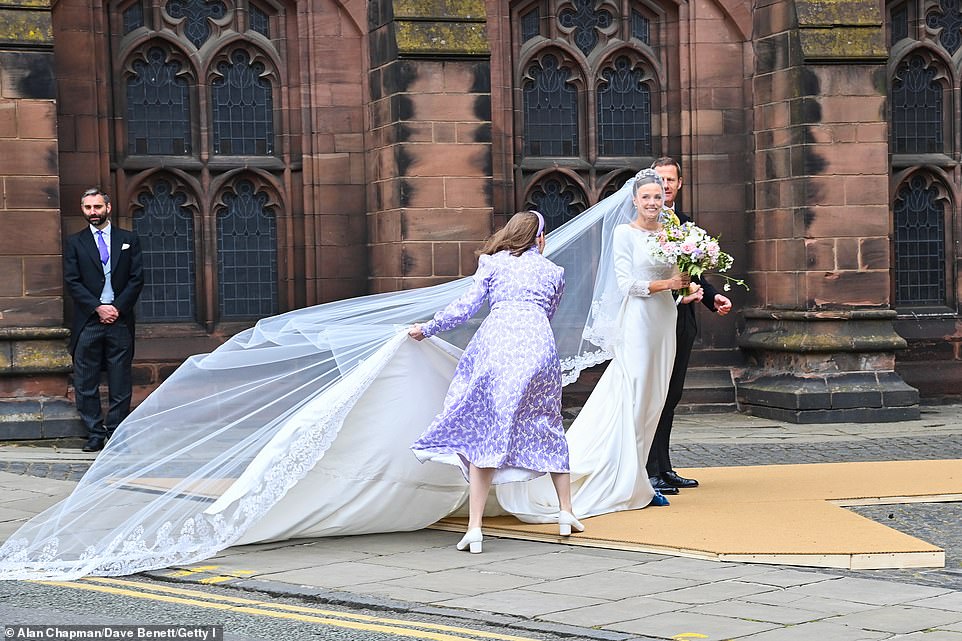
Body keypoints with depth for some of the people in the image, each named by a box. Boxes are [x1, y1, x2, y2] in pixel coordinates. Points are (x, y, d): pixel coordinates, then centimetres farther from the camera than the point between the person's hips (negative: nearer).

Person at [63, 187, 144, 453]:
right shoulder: (75, 242, 8)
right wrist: (98, 308, -10)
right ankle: (95, 434, 6)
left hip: (120, 320, 0)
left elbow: (137, 278, 5)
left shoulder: (128, 239, 10)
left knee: (120, 383, 2)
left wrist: (118, 308, -7)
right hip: (88, 322, 0)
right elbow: (72, 282, 1)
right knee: (85, 383, -1)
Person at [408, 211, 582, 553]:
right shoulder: (553, 271, 25)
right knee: (548, 427, 19)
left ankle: (474, 527, -9)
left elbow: (467, 304, 11)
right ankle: (565, 512, 24)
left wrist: (428, 328, 21)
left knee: (484, 433, -1)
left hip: (496, 341, -2)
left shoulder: (493, 262, 19)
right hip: (539, 345, 2)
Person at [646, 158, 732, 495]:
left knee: (671, 395, 12)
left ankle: (663, 468, 20)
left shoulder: (684, 223, 16)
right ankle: (651, 471, -4)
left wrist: (713, 297, 7)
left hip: (681, 319, 8)